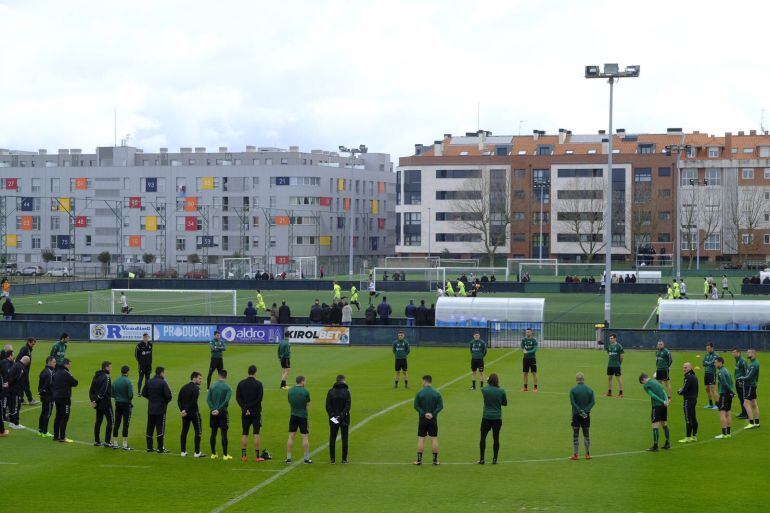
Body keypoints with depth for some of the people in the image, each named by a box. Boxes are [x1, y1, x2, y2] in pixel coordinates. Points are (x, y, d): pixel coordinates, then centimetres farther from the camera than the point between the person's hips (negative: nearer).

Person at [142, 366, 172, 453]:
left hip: (150, 409, 6)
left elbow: (144, 393, 7)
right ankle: (160, 448, -1)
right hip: (160, 409, -5)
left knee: (150, 428, 10)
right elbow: (168, 395, -19)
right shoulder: (162, 383, -13)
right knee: (160, 429, -1)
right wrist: (167, 400, 2)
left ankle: (149, 447, 14)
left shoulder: (149, 382, 5)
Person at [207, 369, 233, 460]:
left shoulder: (212, 386, 5)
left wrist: (213, 409, -12)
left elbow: (208, 399, -4)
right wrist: (219, 410, -15)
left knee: (213, 433, 11)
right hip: (222, 413, -3)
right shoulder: (227, 387, -5)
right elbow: (226, 401, -17)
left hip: (213, 413, 3)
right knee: (224, 434, 0)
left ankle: (213, 454, 15)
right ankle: (225, 455, 0)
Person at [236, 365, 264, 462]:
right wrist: (250, 406, -9)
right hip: (256, 412, -3)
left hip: (245, 413, 3)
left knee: (244, 434, 7)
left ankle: (243, 456, 5)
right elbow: (259, 399, -13)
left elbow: (238, 398, -2)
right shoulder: (258, 384, -7)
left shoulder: (241, 383, 2)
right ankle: (257, 456, 1)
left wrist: (245, 408, -8)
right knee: (256, 434, 1)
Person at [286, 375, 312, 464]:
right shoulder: (305, 391, -9)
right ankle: (306, 458, 5)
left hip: (293, 416, 3)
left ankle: (288, 457, 7)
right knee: (305, 437, 2)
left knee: (291, 436, 7)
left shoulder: (290, 391, 3)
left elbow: (290, 403, 8)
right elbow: (308, 405, -3)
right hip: (303, 416, -3)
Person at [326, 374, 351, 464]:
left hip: (333, 419, 2)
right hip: (344, 419, -2)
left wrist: (332, 416, -6)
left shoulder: (330, 391, -1)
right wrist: (342, 416, -11)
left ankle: (332, 459, 9)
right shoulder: (346, 391, -7)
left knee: (332, 439, 10)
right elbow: (347, 406, -13)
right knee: (344, 439, 6)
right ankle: (344, 459, 7)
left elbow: (328, 406, -6)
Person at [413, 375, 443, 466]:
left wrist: (424, 413, -10)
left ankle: (419, 459, 4)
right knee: (434, 438, 6)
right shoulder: (437, 393, -1)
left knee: (421, 438, 4)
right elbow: (440, 406, -6)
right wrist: (433, 414, -11)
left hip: (423, 419, -1)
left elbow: (416, 406, -9)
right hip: (433, 419, 1)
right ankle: (435, 460, 8)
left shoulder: (419, 393, -6)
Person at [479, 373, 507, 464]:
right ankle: (495, 459, 11)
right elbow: (505, 403, 3)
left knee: (483, 437, 10)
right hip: (497, 418, 0)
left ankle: (482, 459, 9)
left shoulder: (484, 390, -9)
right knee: (496, 438, 8)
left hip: (486, 417, 0)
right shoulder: (501, 391, -9)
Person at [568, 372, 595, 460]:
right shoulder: (590, 389, 2)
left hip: (576, 414, -3)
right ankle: (588, 454, 16)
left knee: (575, 435, 2)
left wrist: (580, 411, -13)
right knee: (586, 434, 11)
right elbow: (593, 402, -5)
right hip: (586, 414, 3)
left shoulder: (573, 390, -6)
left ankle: (575, 454, 1)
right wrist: (586, 410, -11)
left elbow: (572, 402, -14)